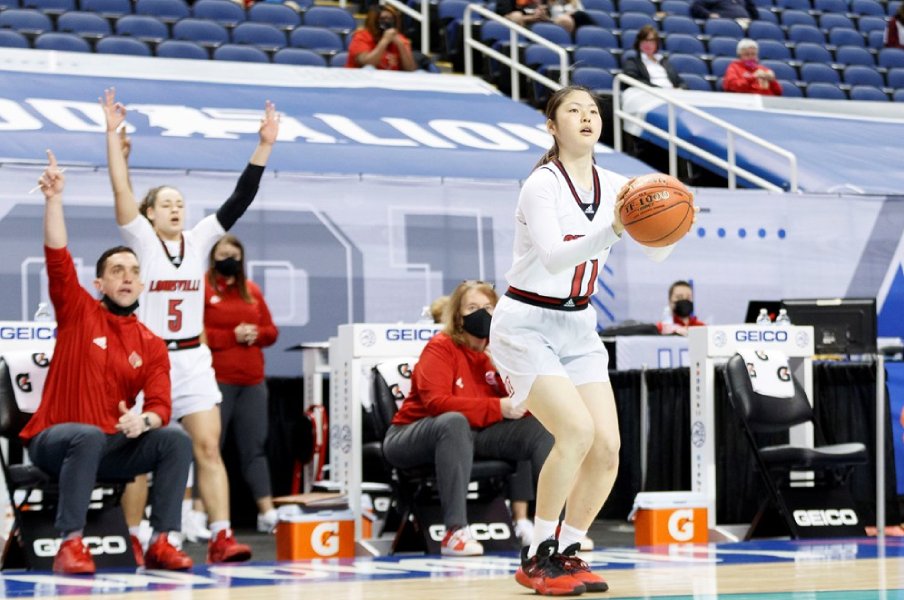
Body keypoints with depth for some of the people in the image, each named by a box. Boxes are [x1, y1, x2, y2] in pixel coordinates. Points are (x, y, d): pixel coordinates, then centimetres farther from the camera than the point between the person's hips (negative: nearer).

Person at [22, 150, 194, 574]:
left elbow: (160, 407, -1)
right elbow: (58, 257, -12)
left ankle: (160, 543, -19)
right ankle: (70, 543, -37)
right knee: (89, 436, -37)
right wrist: (54, 199, -23)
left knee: (176, 441, -18)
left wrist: (144, 420, -25)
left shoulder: (151, 346, 8)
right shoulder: (79, 313, 1)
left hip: (112, 447, 4)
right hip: (53, 440, -4)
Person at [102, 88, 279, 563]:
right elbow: (120, 189, -10)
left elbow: (239, 200, 3)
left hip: (192, 359, 3)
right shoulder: (142, 240, 0)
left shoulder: (199, 240, 9)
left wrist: (264, 146, -4)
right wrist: (113, 134, -16)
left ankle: (221, 537, -16)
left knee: (208, 446, -9)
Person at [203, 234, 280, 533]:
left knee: (255, 446, 7)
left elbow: (271, 331, 17)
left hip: (252, 382, 6)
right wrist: (232, 336, -15)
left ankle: (267, 512, 9)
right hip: (215, 381, -6)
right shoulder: (201, 288, -2)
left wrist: (255, 334, -5)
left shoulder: (252, 291, 16)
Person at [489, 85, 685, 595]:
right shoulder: (543, 184, -16)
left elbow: (657, 251, 1)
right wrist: (612, 229, -43)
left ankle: (568, 552, 11)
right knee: (577, 430, -23)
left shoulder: (614, 186, 4)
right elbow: (553, 256, -30)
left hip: (578, 326, 7)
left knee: (608, 445, -6)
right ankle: (537, 557, -10)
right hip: (527, 325, -6)